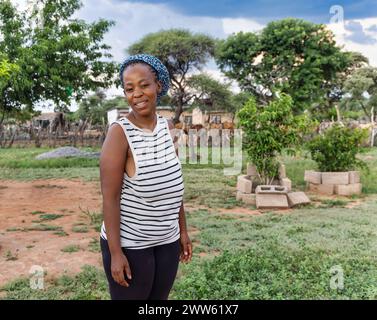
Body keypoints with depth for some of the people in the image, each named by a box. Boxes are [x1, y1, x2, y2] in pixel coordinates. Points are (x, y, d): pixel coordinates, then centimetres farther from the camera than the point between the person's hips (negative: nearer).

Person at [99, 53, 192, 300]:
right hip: (129, 243, -6)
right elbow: (110, 197, -17)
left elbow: (173, 184, 8)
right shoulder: (119, 133, -17)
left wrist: (183, 231, 10)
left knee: (159, 299, 20)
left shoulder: (167, 127, 1)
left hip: (167, 241, 6)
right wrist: (116, 252, -17)